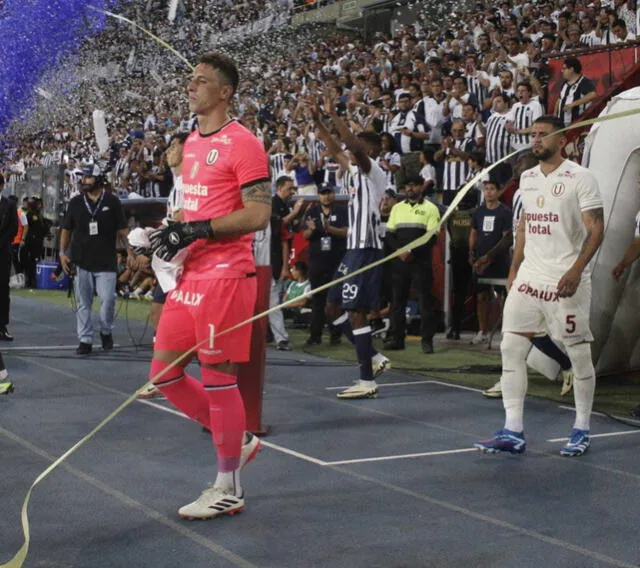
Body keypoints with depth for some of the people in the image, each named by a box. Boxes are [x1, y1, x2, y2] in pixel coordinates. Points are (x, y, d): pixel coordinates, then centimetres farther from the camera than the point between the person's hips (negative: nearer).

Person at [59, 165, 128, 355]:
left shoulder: (112, 202, 1)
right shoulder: (75, 203, 8)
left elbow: (122, 230, 3)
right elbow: (66, 230, 13)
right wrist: (62, 252, 5)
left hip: (106, 262, -2)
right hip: (81, 261, 3)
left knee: (108, 299, -8)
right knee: (83, 303, 5)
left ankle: (106, 331, 17)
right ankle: (85, 340, 12)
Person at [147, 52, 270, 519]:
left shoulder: (242, 144, -10)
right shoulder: (192, 143, 17)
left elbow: (258, 215, -17)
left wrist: (195, 230, -21)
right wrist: (175, 236, 9)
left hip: (225, 276, -9)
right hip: (190, 277, 9)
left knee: (217, 378, -2)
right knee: (164, 373, 10)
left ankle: (228, 488, 12)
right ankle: (238, 441, 26)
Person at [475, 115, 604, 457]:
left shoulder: (581, 178, -7)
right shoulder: (527, 178, 13)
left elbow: (596, 230, -11)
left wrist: (576, 271, -23)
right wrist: (514, 270, 17)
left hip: (566, 280, -6)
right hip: (529, 276, 6)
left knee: (579, 354, 2)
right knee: (511, 347, -2)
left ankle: (582, 431, 17)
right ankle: (512, 432, 1)